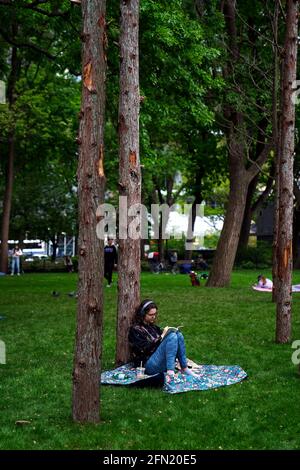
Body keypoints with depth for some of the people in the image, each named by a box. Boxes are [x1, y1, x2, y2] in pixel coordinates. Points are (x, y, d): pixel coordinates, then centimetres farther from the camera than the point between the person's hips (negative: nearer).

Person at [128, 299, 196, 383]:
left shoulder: (152, 326, 20)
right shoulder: (135, 329, -5)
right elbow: (145, 349, -15)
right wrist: (162, 336, -15)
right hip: (148, 366, -8)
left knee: (178, 335, -9)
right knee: (172, 337, -23)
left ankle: (185, 369, -13)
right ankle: (170, 372, -37)